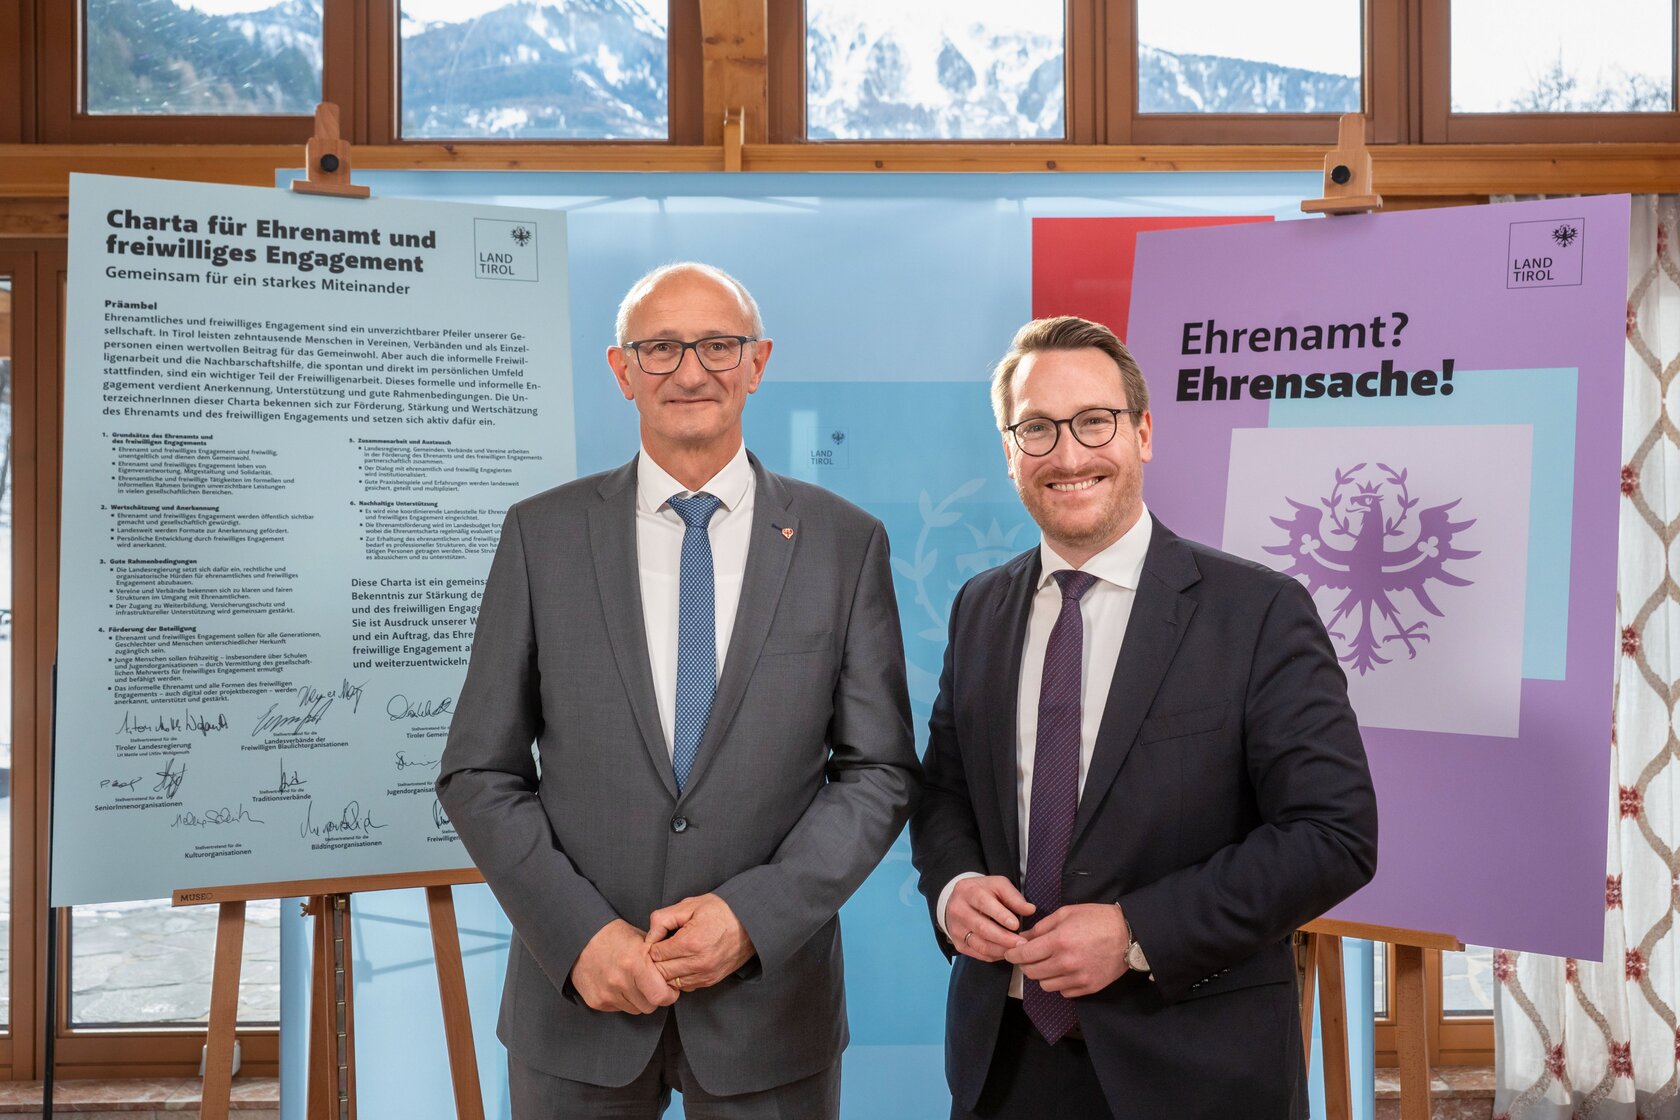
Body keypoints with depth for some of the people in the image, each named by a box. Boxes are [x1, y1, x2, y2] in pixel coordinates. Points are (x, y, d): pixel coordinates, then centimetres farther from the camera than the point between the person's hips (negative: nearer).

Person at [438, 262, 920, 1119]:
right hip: (577, 994, 1)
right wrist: (579, 935, -11)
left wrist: (752, 915, -12)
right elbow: (478, 772, 0)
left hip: (771, 1001, 0)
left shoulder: (845, 542, -3)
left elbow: (879, 772, -2)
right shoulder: (543, 533, -2)